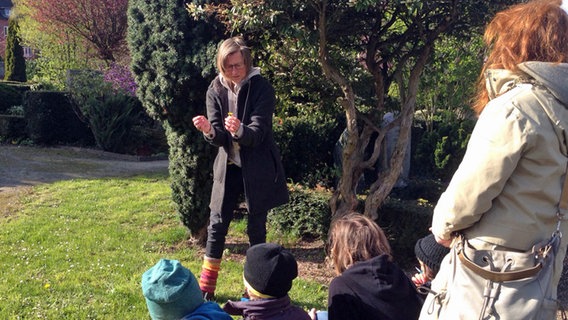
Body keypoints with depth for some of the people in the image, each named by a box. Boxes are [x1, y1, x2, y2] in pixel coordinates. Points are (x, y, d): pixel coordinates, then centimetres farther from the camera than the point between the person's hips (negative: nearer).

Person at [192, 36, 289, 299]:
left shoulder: (262, 89, -13)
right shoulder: (215, 90, -2)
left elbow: (257, 134, -21)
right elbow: (219, 138, -8)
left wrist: (240, 130, -42)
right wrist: (209, 131, -31)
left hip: (257, 168, -3)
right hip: (228, 166, 3)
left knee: (256, 226, 6)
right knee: (217, 223, 5)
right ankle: (206, 287, 17)